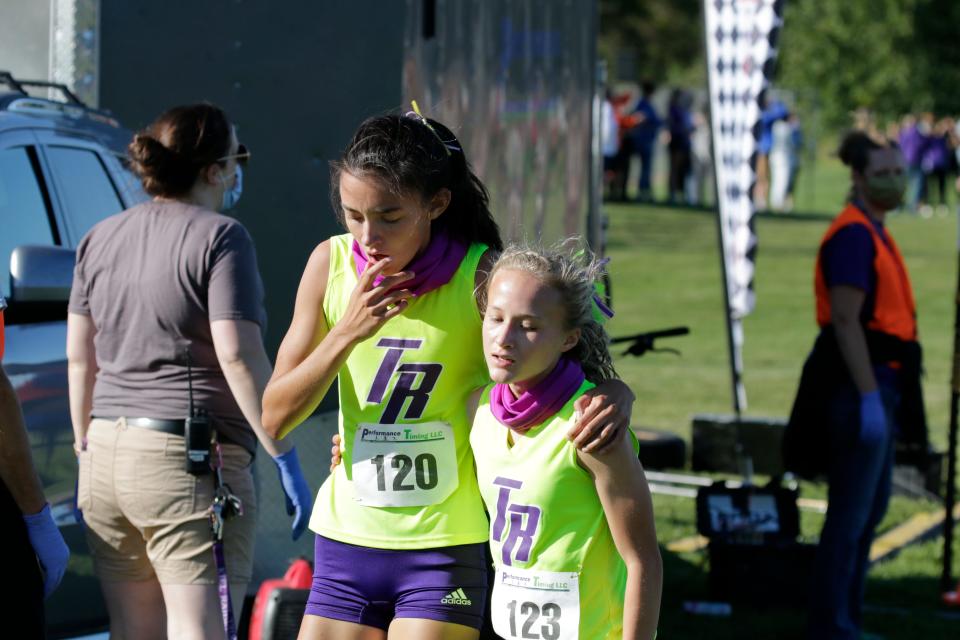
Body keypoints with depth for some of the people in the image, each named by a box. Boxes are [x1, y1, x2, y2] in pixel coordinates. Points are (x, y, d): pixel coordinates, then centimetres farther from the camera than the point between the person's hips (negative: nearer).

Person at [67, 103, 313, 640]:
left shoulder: (101, 239, 14)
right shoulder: (219, 238, -7)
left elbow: (80, 358, 17)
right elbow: (238, 355, -15)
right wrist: (285, 458, -12)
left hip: (107, 455, 7)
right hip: (189, 456, -7)